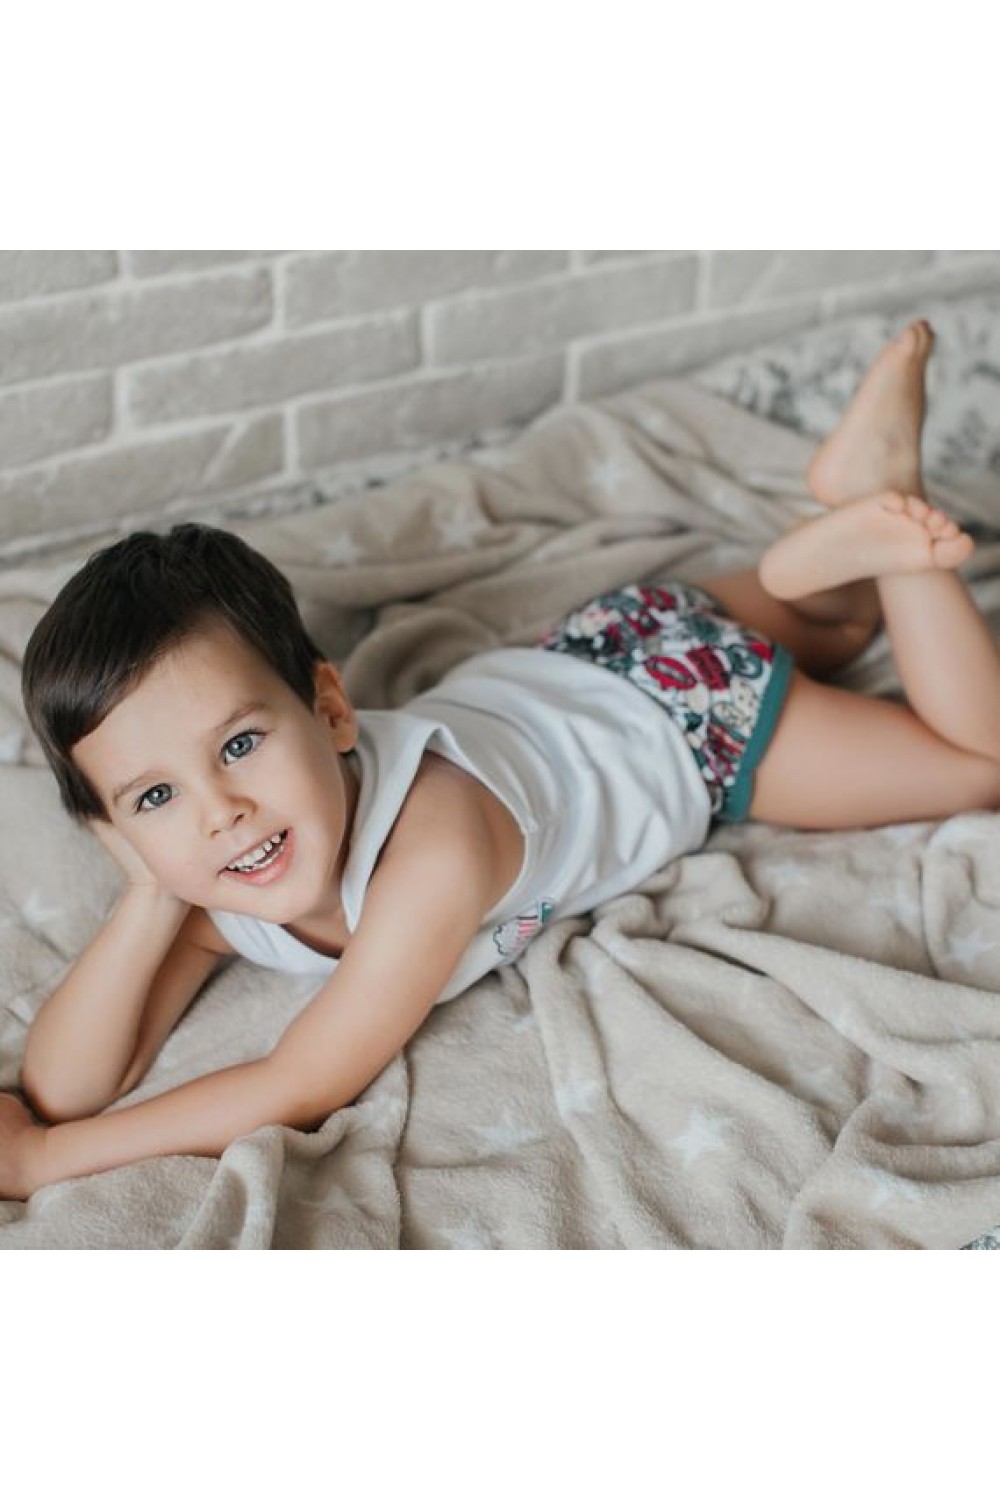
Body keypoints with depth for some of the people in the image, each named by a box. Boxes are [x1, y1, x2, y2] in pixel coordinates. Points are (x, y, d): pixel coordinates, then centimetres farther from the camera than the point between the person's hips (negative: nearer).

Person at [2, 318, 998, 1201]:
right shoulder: (210, 888, -27)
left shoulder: (436, 849, -46)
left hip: (684, 710, -5)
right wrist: (151, 902, -41)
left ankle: (874, 543, 8)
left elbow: (301, 1092, -41)